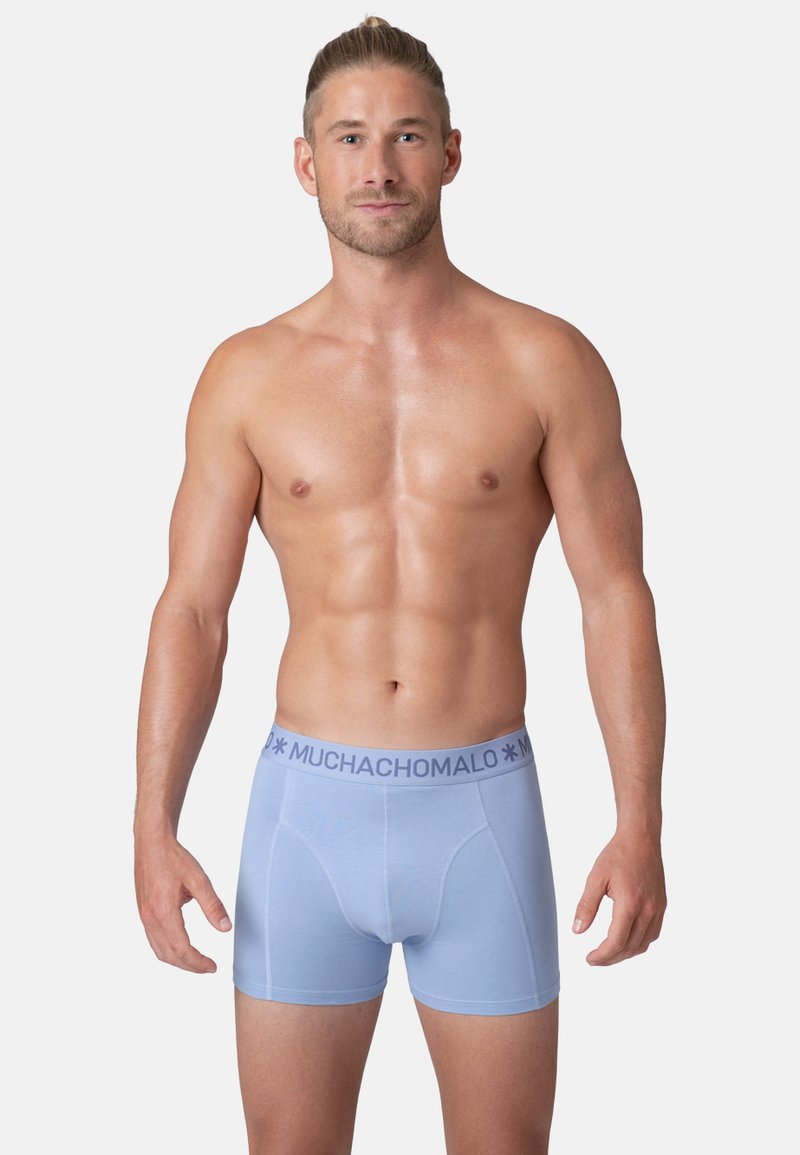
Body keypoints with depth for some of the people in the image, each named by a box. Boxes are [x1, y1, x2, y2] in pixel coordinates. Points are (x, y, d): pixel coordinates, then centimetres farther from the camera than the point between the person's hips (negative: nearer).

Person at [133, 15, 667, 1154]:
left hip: (482, 810, -1)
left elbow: (617, 598, -2)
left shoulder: (547, 363, -3)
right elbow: (192, 611, 3)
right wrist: (153, 826, -4)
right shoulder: (248, 375, 1)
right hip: (307, 805, 1)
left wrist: (641, 825, -8)